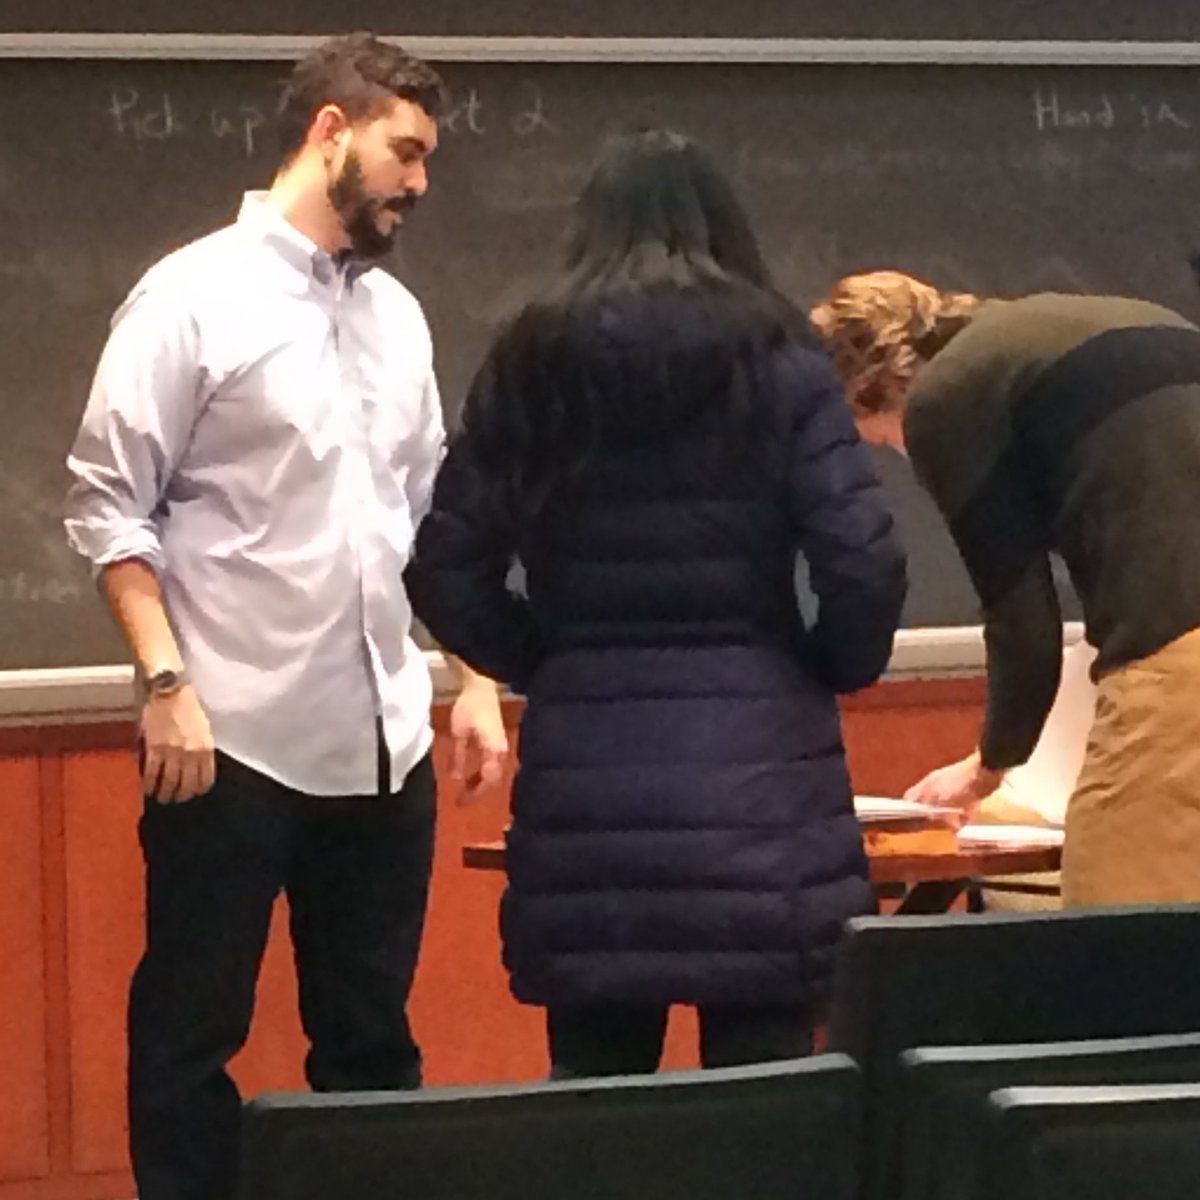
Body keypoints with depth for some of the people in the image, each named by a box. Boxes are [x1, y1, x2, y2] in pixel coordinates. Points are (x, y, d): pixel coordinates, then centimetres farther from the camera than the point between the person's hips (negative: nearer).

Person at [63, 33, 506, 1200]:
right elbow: (109, 505, -8)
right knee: (192, 1034, 3)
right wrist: (168, 684, -15)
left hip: (384, 740, 6)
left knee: (371, 1036, 11)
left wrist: (475, 680, 10)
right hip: (234, 739, -6)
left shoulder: (396, 313, 12)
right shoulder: (193, 297, -6)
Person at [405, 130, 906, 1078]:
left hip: (582, 776, 2)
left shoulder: (531, 367, 8)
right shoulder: (777, 361, 1)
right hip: (757, 766, -2)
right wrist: (826, 673, 11)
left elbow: (448, 573, 6)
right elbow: (866, 567, -6)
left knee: (593, 1086, 8)